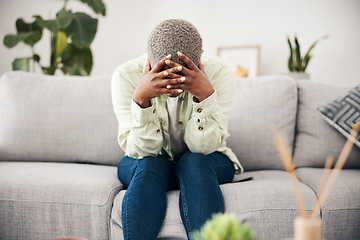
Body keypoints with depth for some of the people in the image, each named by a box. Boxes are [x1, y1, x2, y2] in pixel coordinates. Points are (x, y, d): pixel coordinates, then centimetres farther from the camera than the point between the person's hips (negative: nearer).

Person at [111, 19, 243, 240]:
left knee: (193, 162, -31)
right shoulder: (126, 76, -20)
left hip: (203, 164, 1)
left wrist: (206, 95, -38)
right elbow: (141, 150, -23)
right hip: (147, 164, 0)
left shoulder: (218, 73, -20)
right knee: (149, 166, -32)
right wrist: (141, 97, -39)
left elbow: (203, 147, -23)